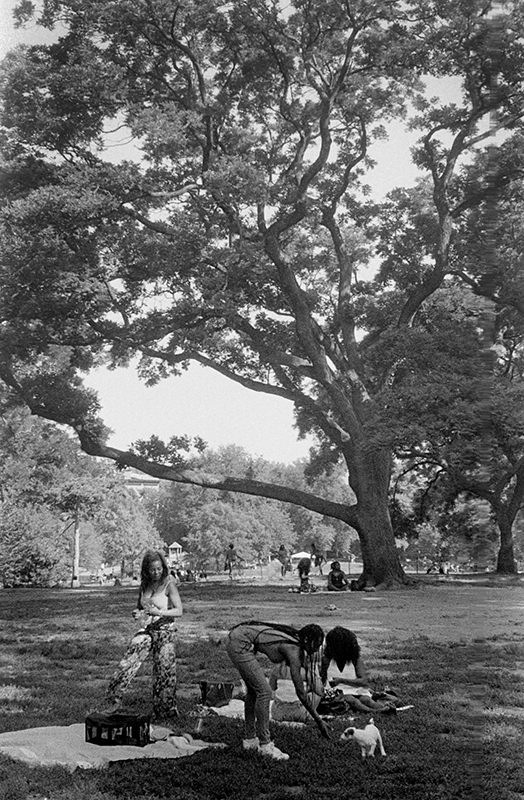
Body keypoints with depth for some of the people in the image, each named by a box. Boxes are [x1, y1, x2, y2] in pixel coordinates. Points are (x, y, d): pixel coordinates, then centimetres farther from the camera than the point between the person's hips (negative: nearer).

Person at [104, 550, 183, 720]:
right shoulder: (145, 585, 6)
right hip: (146, 630, 5)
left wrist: (158, 612, -27)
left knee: (164, 671, 0)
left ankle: (166, 711, 14)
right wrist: (137, 613, -2)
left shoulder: (169, 584, -10)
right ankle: (113, 698, -2)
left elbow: (179, 610, -15)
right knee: (128, 662, -9)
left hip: (165, 631, -5)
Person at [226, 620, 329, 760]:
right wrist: (318, 720, -7)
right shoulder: (293, 650, -16)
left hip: (236, 635, 10)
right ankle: (265, 745, -2)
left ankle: (250, 740, 26)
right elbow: (300, 691, -13)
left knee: (254, 689, 18)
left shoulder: (294, 638, 6)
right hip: (239, 644, -10)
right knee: (264, 691, -8)